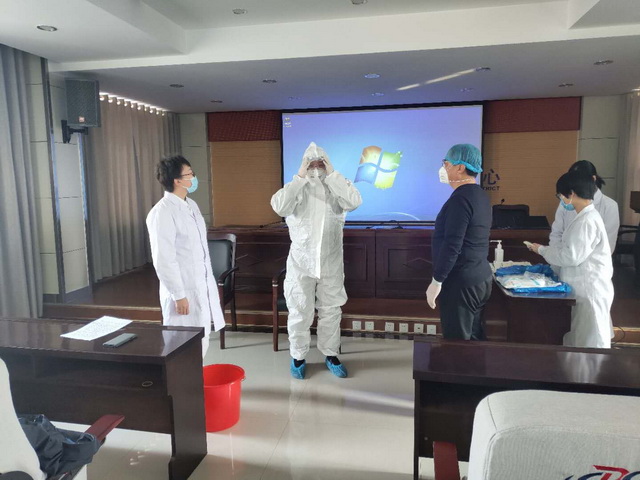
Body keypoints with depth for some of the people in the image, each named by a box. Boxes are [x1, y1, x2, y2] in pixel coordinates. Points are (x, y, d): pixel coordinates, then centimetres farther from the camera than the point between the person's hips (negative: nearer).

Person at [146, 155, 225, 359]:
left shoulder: (191, 205, 9)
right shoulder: (162, 212, -18)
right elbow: (164, 260, -19)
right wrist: (178, 294, -18)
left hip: (202, 286, 8)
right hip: (183, 290, -8)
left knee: (201, 342, 17)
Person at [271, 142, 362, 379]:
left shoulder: (336, 187, 2)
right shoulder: (297, 188, -1)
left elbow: (354, 201, -18)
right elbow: (279, 206, -20)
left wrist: (333, 174, -17)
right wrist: (300, 178, -18)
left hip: (331, 263, 1)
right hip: (301, 262, -1)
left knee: (331, 311, 12)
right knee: (299, 312, 7)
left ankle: (331, 355, 28)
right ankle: (298, 357, 23)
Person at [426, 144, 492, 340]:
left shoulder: (461, 198, -18)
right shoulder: (480, 196, 13)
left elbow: (452, 245, -23)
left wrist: (437, 281, -17)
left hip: (461, 283, -10)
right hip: (480, 278, 10)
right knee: (473, 339, 16)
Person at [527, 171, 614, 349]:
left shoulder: (587, 220, -21)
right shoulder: (585, 216, 11)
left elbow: (572, 256, -22)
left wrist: (542, 250, -10)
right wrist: (546, 249, 7)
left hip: (590, 289, -10)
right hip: (584, 287, 10)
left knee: (589, 343, 1)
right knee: (579, 340, 19)